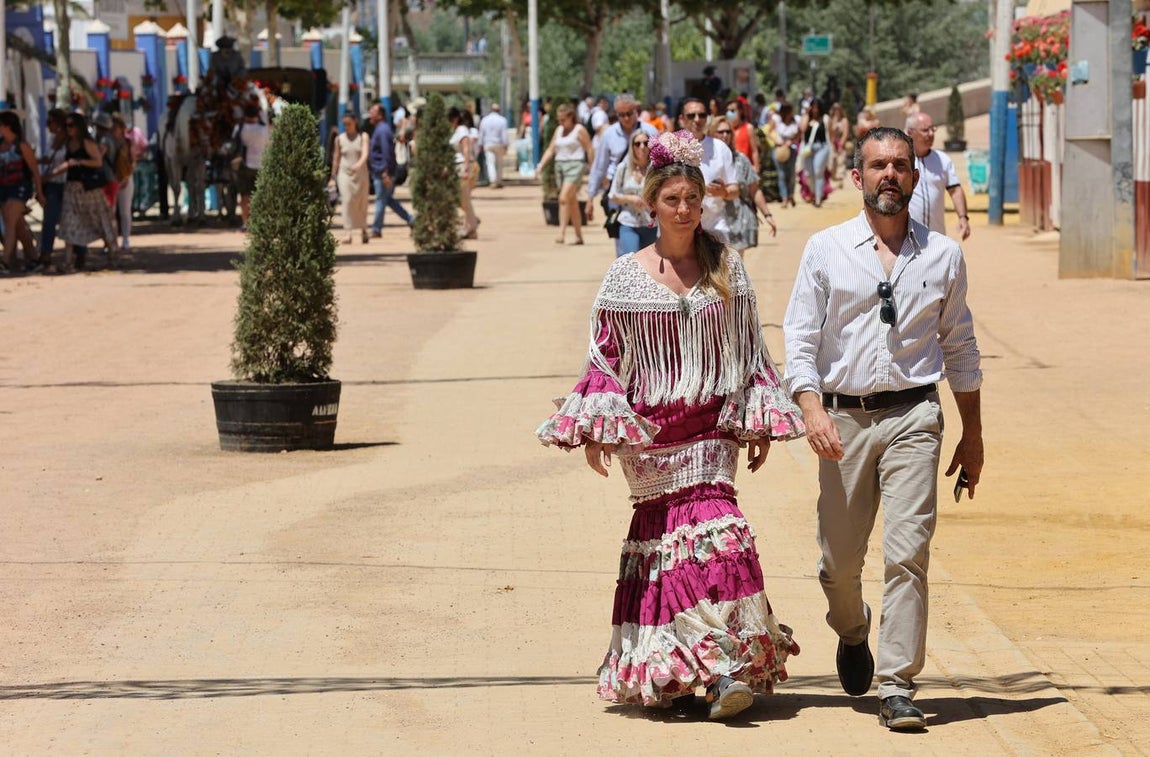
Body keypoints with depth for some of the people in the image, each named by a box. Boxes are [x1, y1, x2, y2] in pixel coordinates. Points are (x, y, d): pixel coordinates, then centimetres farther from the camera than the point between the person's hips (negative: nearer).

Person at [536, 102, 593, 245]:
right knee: (572, 202, 11)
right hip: (560, 165, 7)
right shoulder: (559, 130, 15)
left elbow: (589, 150, -6)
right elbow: (551, 149, 15)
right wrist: (541, 165, 3)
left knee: (564, 198, -20)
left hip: (575, 165, -7)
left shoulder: (579, 130, -5)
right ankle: (579, 236, 17)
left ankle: (562, 232, -21)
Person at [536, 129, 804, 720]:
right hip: (650, 431, -1)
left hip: (712, 425, 1)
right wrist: (596, 430, -1)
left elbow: (750, 349, 9)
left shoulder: (727, 268, 5)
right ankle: (725, 661, -2)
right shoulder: (626, 277, 1)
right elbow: (605, 356, 5)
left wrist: (758, 424, 6)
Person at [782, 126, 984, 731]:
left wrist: (973, 434, 15)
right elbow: (799, 338, 0)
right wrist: (813, 409, -15)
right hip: (843, 415, 1)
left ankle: (898, 687, -8)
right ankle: (852, 633, 41)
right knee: (839, 558, 8)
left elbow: (960, 347, 14)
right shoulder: (825, 250, 3)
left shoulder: (943, 256, 7)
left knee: (907, 553, -12)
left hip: (913, 415, 0)